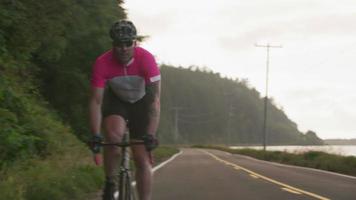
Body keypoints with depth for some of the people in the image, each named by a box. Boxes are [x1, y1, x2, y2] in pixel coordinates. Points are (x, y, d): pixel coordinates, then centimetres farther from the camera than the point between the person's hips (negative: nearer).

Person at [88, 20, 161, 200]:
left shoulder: (146, 59, -30)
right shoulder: (102, 63, -27)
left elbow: (154, 99, -31)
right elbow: (96, 101, -25)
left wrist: (150, 135, -38)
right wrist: (95, 135, -35)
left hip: (141, 102, 0)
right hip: (116, 101, 0)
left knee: (143, 159, -6)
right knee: (113, 136, -30)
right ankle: (110, 183, -8)